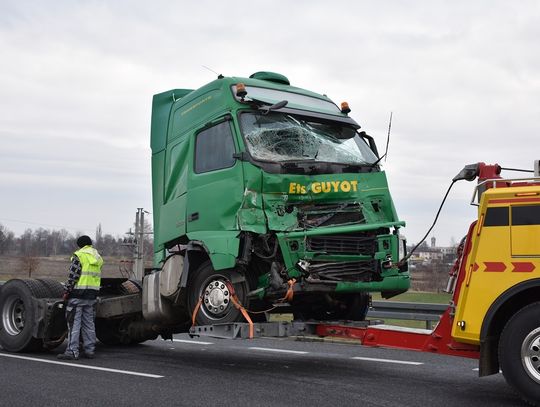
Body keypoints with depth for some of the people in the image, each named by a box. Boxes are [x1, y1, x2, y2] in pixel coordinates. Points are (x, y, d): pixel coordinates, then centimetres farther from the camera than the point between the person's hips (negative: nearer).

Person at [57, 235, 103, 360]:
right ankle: (89, 350, 15)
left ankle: (72, 351, -5)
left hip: (78, 293, -7)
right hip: (92, 294, 7)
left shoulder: (79, 255, -8)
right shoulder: (98, 257, 15)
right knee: (89, 323, 12)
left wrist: (67, 291, -5)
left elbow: (73, 275, -13)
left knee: (74, 322, -4)